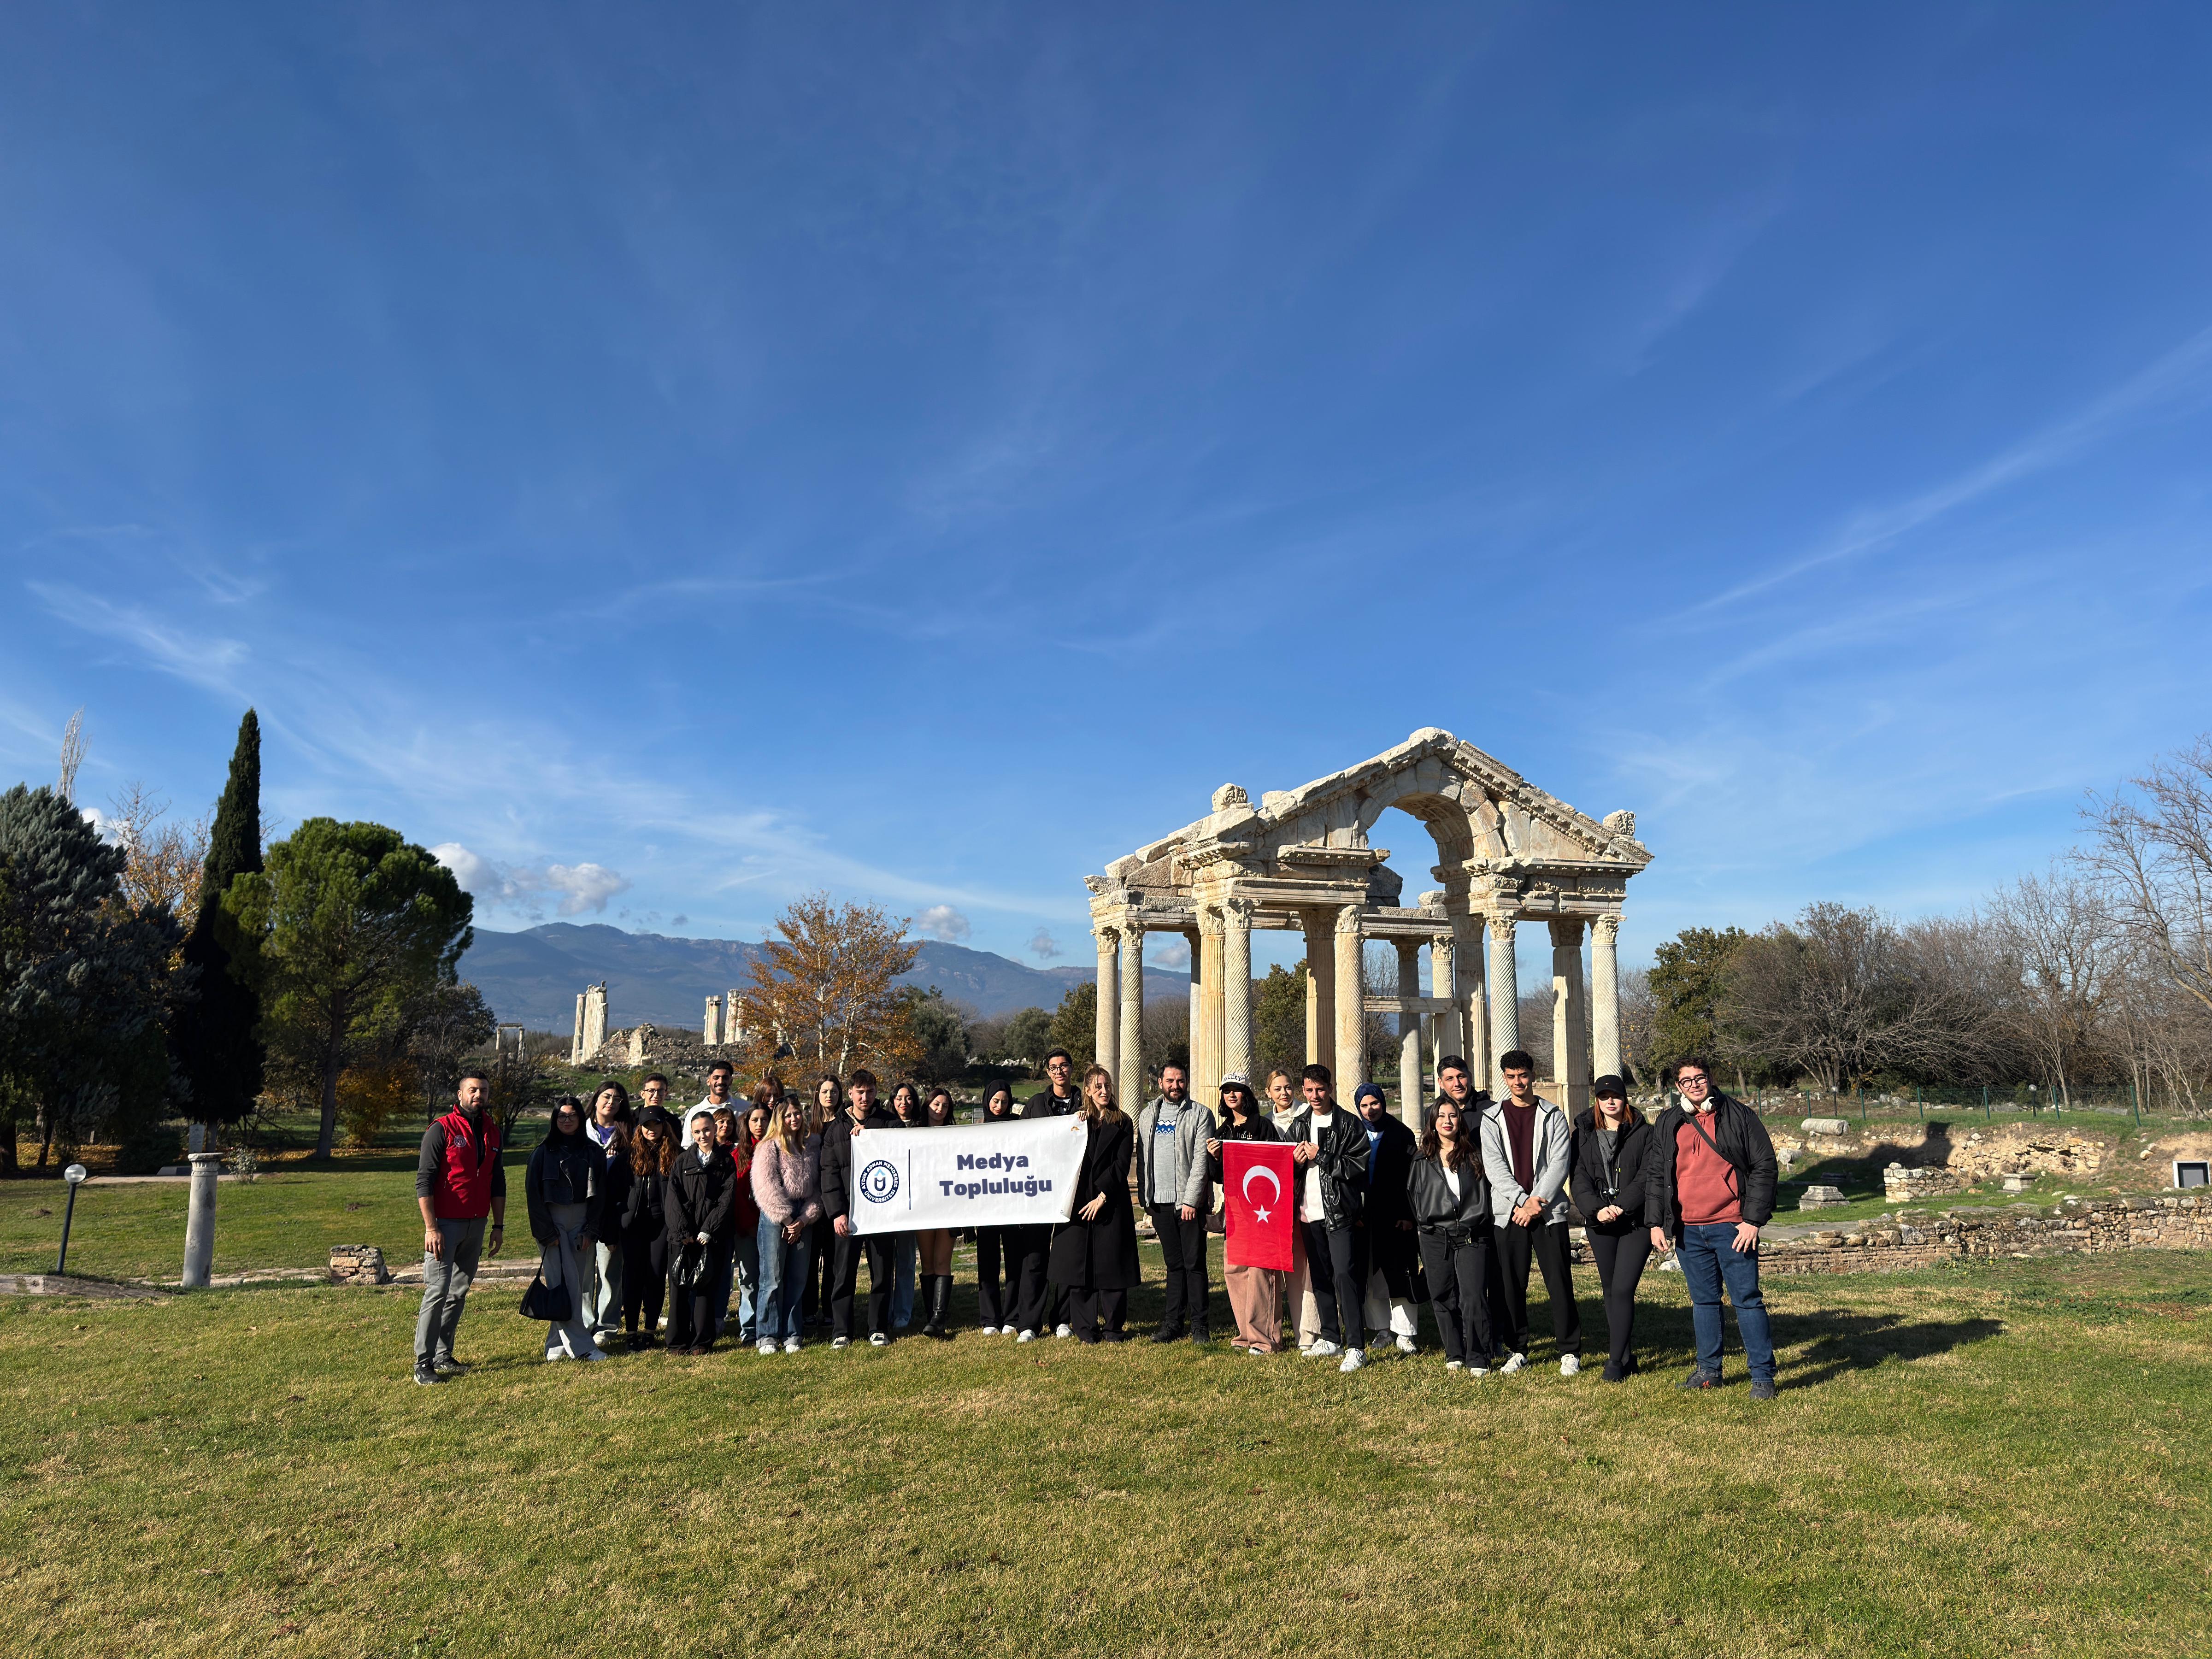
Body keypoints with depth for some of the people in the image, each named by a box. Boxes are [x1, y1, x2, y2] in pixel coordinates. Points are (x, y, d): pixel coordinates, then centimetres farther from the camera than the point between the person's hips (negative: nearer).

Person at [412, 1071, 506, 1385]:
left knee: (459, 1292, 9)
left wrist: (499, 1225, 14)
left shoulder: (492, 1132, 11)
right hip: (445, 1225, -6)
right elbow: (424, 1181, -12)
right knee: (438, 1292, -9)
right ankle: (423, 1364, -4)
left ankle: (443, 1356, 16)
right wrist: (431, 1227, -18)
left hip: (476, 1225, 6)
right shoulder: (442, 1130, -8)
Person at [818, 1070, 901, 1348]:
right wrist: (837, 1212, -8)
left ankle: (878, 1330, 15)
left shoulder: (889, 1123, 8)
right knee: (844, 1273, 1)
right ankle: (841, 1332, 10)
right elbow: (829, 1174, 3)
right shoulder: (835, 1130, 9)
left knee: (882, 1272, 5)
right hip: (848, 1210, 0)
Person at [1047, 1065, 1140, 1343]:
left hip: (1111, 1203, -1)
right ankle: (1086, 1327, 9)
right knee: (1079, 1264, 1)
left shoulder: (1123, 1124, 5)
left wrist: (1102, 1196, -11)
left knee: (1111, 1264, 0)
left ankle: (1113, 1327, 11)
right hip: (1078, 1202, 1)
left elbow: (1121, 1165, -3)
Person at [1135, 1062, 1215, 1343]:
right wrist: (1145, 1198, 9)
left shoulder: (1200, 1115, -1)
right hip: (1160, 1201, 4)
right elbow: (1142, 1158, 15)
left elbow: (1201, 1160, -8)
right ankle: (1173, 1323, 16)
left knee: (1194, 1264, -1)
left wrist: (1192, 1200, -14)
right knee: (1174, 1264, 10)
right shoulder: (1148, 1115, 13)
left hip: (1190, 1202, -4)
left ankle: (1199, 1325, 7)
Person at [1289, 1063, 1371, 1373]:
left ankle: (1356, 1347, -9)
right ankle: (1331, 1338, 24)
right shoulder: (1299, 1125, 14)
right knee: (1320, 1277, 13)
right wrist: (1296, 1160, -3)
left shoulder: (1349, 1124, -2)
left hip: (1340, 1211, -6)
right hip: (1310, 1211, 6)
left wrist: (1320, 1157, -13)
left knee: (1344, 1274, -12)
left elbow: (1357, 1164, -11)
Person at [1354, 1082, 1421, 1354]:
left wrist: (1408, 1215, -10)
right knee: (1371, 1276, 6)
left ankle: (1405, 1334, 1)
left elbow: (1413, 1177, -4)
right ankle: (1382, 1328, 17)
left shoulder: (1401, 1134, 0)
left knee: (1401, 1274, -5)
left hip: (1395, 1216, -3)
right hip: (1365, 1216, 4)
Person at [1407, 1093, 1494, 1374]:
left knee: (1474, 1298, -10)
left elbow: (1488, 1192, 10)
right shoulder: (1422, 1162, 11)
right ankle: (1455, 1354, 20)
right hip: (1434, 1239, 2)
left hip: (1472, 1237, -2)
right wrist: (1419, 1238, 15)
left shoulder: (1475, 1156, 7)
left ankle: (1478, 1359, -1)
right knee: (1443, 1299, 5)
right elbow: (1412, 1201, 18)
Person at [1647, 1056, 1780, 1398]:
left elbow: (1764, 1166, -3)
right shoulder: (1668, 1124, 10)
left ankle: (1763, 1375, 7)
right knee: (1703, 1301, 13)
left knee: (1747, 1300, -1)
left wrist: (1753, 1219, -9)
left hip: (1731, 1227, -4)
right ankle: (1709, 1369, 23)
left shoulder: (1738, 1116, -1)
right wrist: (1655, 1222, 7)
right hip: (1687, 1229, 4)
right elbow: (1654, 1175, 14)